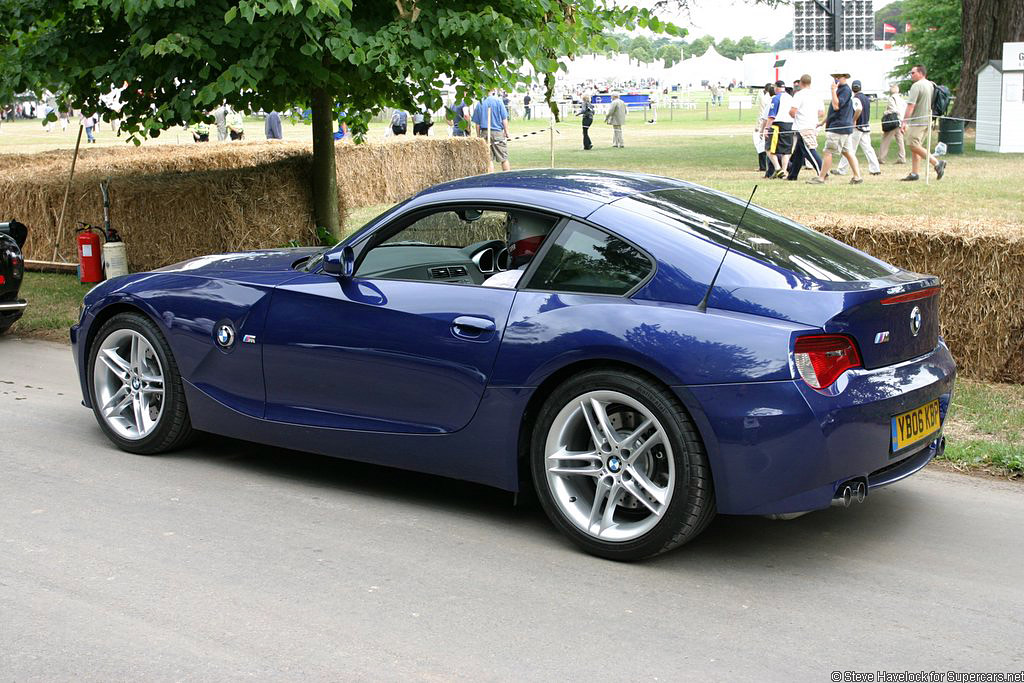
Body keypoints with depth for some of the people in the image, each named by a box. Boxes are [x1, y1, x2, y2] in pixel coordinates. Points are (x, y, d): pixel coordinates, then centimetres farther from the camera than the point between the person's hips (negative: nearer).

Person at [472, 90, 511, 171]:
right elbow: (504, 119, -4)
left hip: (484, 133, 3)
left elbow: (477, 123, 7)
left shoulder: (479, 103, 5)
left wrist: (478, 135, 13)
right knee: (504, 158, 4)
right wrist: (506, 132, 3)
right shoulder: (498, 101, -4)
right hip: (498, 132, -3)